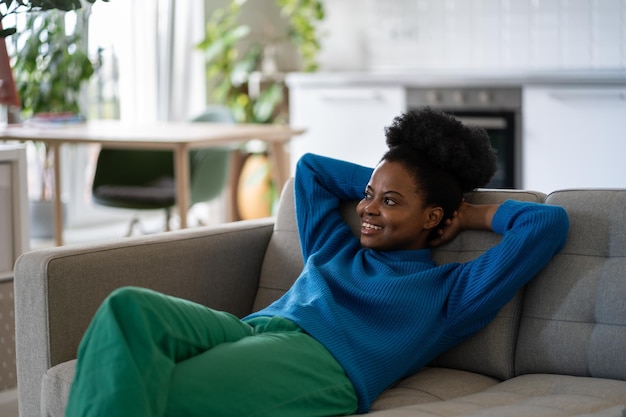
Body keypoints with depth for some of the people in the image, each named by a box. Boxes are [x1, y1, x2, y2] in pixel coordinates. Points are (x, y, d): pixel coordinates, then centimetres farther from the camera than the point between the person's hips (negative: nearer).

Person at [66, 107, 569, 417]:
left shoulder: (449, 289, 21)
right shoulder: (335, 249, 38)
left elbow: (549, 222, 16)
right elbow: (310, 167, 52)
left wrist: (471, 214, 28)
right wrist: (392, 179, 48)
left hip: (321, 357, -6)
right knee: (128, 307, -29)